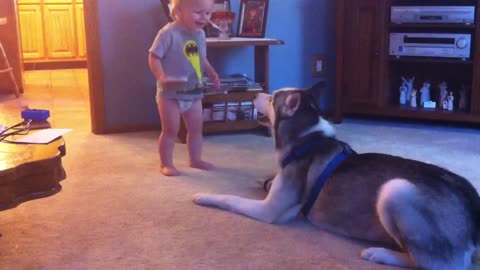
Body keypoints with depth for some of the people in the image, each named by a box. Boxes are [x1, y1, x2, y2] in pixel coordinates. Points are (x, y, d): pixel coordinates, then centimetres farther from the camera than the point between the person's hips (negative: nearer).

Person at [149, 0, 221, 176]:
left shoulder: (200, 34, 5)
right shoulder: (169, 33, -18)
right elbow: (154, 57, -18)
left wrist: (211, 73, 5)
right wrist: (161, 77, -33)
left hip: (194, 92, 7)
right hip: (170, 93, -7)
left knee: (196, 128, 13)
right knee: (171, 130, 0)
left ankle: (195, 160, 29)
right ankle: (166, 164, 13)